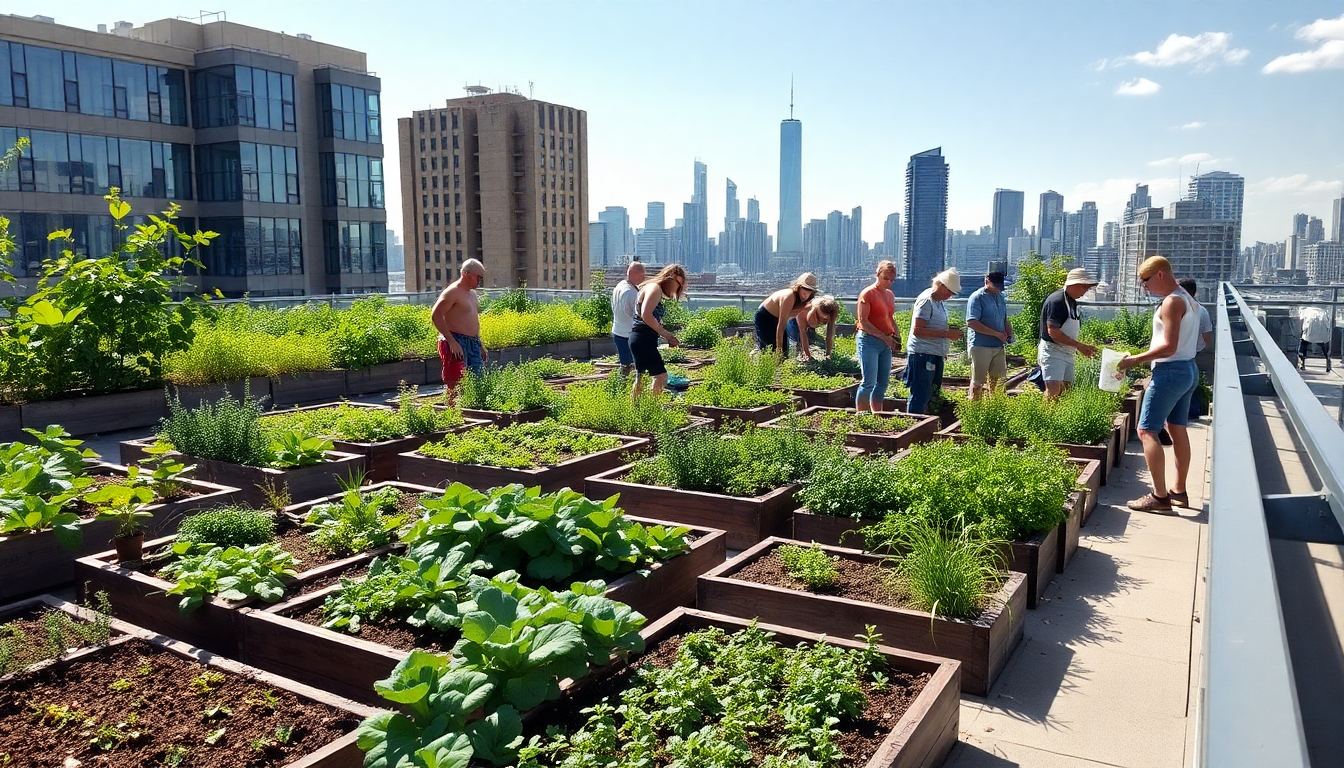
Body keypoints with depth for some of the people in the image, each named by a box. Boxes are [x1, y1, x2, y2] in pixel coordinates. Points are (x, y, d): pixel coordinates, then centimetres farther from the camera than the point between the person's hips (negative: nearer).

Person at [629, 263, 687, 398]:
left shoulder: (656, 289, 21)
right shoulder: (655, 288, -9)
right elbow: (646, 315, -22)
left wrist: (667, 336, 8)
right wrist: (667, 334, -18)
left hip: (641, 339, 11)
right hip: (643, 339, -11)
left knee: (641, 378, 14)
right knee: (661, 376, -12)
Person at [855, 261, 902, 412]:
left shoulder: (890, 294, 14)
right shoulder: (867, 294, -8)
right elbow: (863, 321, -14)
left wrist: (896, 335, 6)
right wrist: (884, 337, -18)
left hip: (886, 343, 7)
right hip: (869, 341, -7)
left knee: (883, 383, 8)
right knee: (869, 382, -11)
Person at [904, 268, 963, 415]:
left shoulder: (940, 301, 17)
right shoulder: (926, 300, -14)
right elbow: (917, 330, -23)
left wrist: (950, 330, 14)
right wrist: (946, 334, -24)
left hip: (936, 355, 10)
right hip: (922, 354, -10)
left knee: (930, 396, 13)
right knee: (919, 397, -6)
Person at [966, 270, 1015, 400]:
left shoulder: (1001, 297, 14)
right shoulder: (977, 297, -10)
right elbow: (971, 322, -20)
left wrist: (1009, 332, 2)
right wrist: (998, 334, -18)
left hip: (998, 346, 7)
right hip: (981, 346, -7)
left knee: (998, 380, 11)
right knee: (978, 381, 0)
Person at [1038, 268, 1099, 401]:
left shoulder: (1072, 301, 14)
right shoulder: (1056, 301, -16)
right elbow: (1053, 332, -22)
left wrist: (1083, 348, 7)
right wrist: (1079, 346, -18)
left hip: (1067, 353, 10)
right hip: (1053, 352, -10)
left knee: (1066, 390, 8)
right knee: (1053, 391, -17)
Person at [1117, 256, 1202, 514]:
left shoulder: (1172, 302, -17)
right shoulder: (1189, 300, 14)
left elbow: (1169, 346, -23)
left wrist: (1134, 360, -19)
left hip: (1171, 372, -11)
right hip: (1188, 369, 11)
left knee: (1147, 431, -8)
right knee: (1178, 430, 16)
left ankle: (1160, 496, -8)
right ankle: (1179, 491, 23)